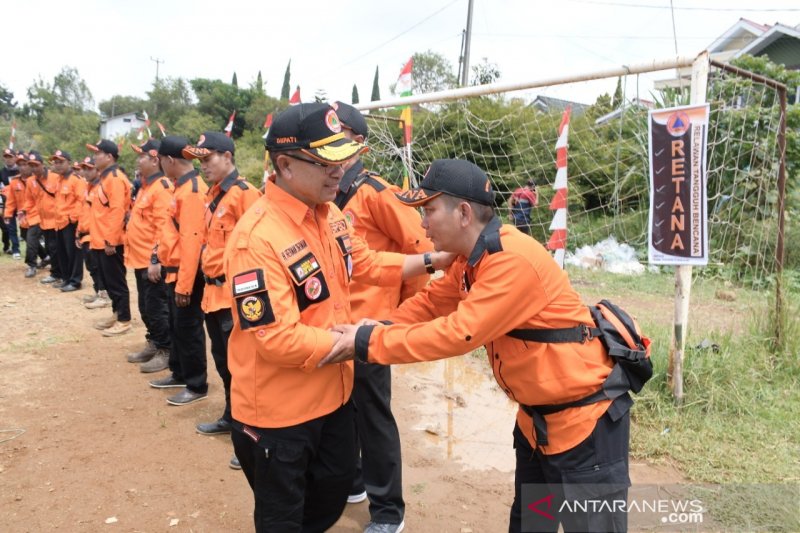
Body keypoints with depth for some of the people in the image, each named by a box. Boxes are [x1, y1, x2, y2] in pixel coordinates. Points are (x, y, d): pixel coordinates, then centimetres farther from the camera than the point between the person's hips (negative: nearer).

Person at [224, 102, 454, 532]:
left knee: (335, 486, 28)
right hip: (277, 409, -8)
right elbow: (279, 340, -30)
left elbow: (364, 264, 12)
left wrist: (434, 260, 4)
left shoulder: (328, 213, -2)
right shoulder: (258, 238, -29)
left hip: (331, 392, 8)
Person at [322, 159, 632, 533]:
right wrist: (374, 329, -9)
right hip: (537, 414, 9)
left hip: (585, 416, -9)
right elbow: (431, 303, 6)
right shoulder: (473, 258, 0)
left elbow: (457, 333, -31)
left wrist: (367, 343, -25)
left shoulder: (514, 261, -30)